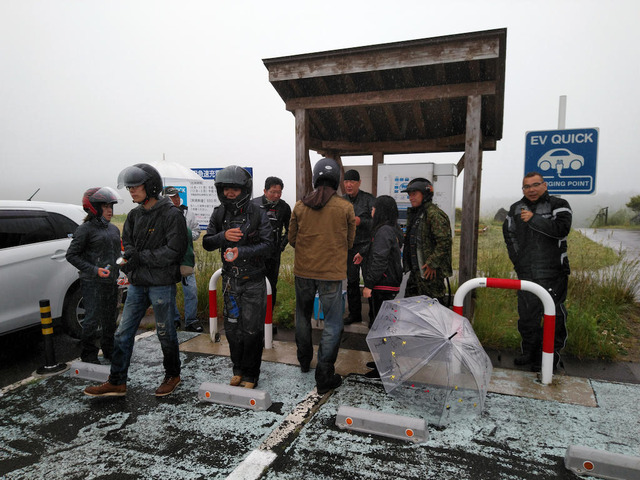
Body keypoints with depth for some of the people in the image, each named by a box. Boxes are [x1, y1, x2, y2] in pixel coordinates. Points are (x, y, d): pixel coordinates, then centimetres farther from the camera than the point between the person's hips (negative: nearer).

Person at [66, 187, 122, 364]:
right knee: (92, 319, -4)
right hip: (92, 283, -7)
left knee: (110, 319, 14)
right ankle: (89, 355, 12)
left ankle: (109, 350, 29)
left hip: (111, 282, 7)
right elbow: (71, 255, -9)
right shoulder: (85, 229, -7)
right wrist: (94, 270, -17)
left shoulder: (114, 229, 14)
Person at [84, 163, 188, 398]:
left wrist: (141, 257, -16)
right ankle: (117, 382, 22)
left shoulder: (172, 215, -12)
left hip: (162, 284, -7)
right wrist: (131, 257, -10)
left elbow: (174, 251, -18)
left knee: (165, 333, 7)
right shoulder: (134, 215, 11)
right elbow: (127, 244, 12)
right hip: (137, 283, 7)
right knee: (123, 333, 9)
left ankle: (172, 376, 27)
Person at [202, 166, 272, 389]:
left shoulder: (257, 213, -10)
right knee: (232, 328, 13)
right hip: (230, 280, 4)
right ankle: (238, 370, 31)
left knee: (252, 330, 2)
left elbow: (266, 245, -13)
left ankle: (250, 376, 18)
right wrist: (223, 236, -18)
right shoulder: (219, 213, 2)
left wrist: (241, 251, -26)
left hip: (253, 280, -4)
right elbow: (207, 243, 3)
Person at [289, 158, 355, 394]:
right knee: (332, 325, 6)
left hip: (303, 271, 3)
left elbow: (292, 238, 6)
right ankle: (324, 377, 9)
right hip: (331, 272, -3)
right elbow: (350, 241, 4)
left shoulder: (300, 206, -3)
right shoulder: (345, 207, -7)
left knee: (302, 316, 23)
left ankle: (304, 361, 39)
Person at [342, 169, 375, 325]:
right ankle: (354, 314, 25)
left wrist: (361, 221, -19)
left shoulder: (369, 199, -4)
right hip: (348, 246, 5)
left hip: (366, 245, -4)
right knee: (352, 281, 12)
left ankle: (374, 315, 10)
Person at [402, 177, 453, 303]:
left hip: (431, 271, -10)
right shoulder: (415, 213, 17)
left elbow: (444, 241, -22)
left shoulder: (434, 214, -15)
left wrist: (432, 264, -21)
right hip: (416, 270, 10)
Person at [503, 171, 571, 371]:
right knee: (527, 314, 11)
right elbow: (508, 232, 27)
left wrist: (533, 219, -19)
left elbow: (561, 229, -19)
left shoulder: (558, 205, -1)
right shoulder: (516, 209, 14)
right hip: (525, 272, 5)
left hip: (552, 273, -4)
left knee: (554, 314, 0)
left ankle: (552, 354, 15)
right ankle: (530, 353, 26)